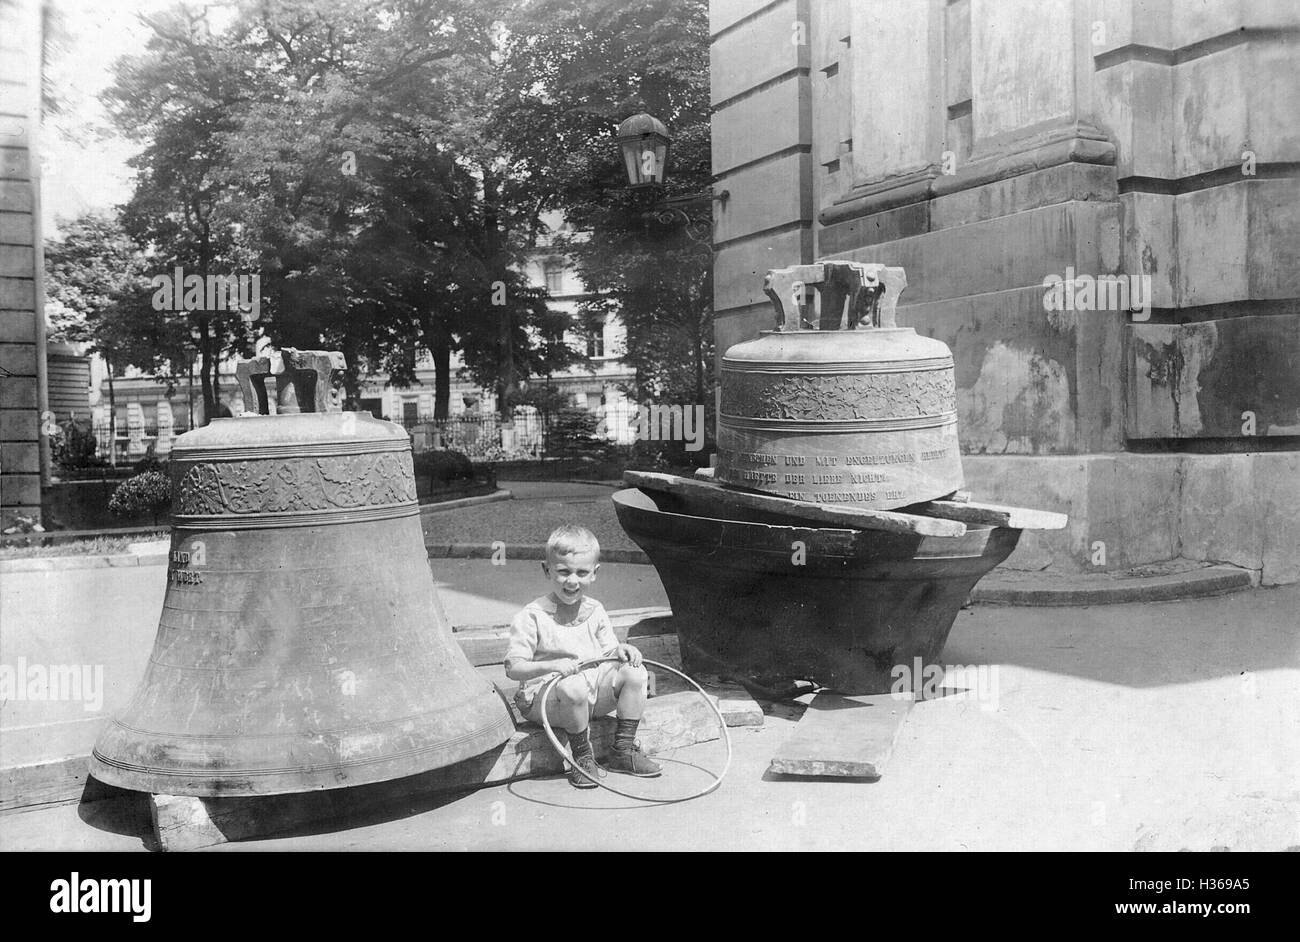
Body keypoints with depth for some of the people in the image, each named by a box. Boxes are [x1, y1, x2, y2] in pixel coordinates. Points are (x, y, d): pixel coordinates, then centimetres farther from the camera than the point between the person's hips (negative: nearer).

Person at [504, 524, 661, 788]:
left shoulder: (594, 611, 8)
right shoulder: (532, 617, -10)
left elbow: (608, 652, 16)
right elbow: (513, 667, -15)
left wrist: (621, 651, -9)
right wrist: (551, 666, -32)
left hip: (595, 691, 6)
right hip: (545, 696, -6)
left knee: (635, 674, -13)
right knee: (573, 687, -38)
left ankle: (623, 751, -2)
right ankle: (582, 756, -15)